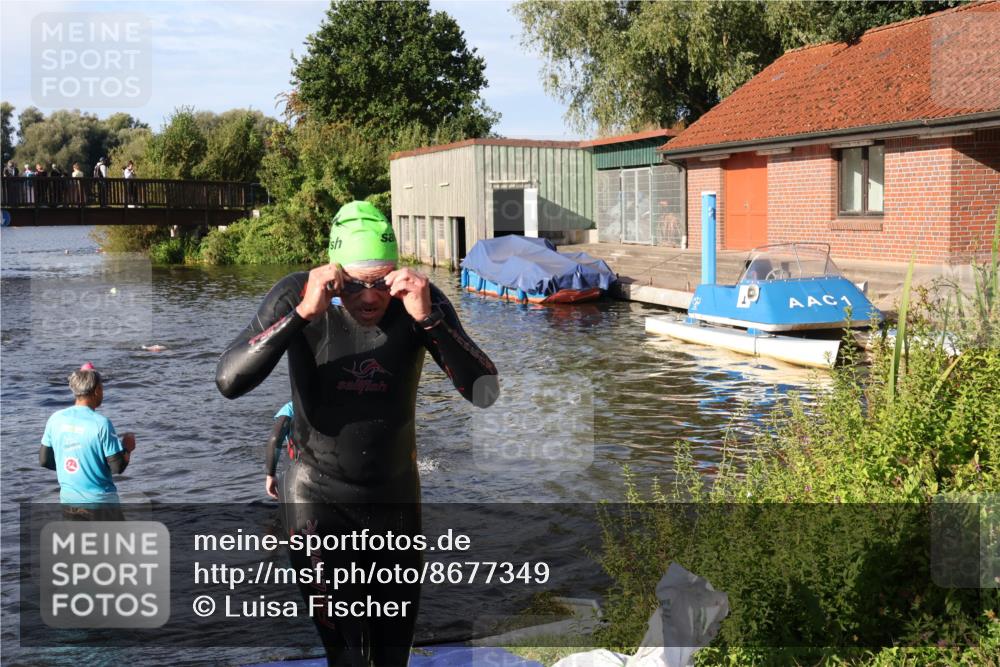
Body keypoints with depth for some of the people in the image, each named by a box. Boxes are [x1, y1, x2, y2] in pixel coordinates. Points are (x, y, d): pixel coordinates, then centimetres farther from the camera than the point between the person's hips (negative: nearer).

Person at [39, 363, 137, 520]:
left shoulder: (55, 419, -1)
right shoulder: (101, 423, -16)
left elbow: (44, 461, 6)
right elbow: (117, 467, -15)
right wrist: (128, 448, 4)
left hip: (68, 501, 5)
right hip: (100, 502, -5)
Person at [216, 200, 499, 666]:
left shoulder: (421, 300, -15)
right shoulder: (296, 295, -18)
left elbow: (484, 393, -22)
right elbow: (229, 382, -28)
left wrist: (427, 318, -34)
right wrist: (303, 313, -38)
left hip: (396, 496, 3)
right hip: (318, 496, -2)